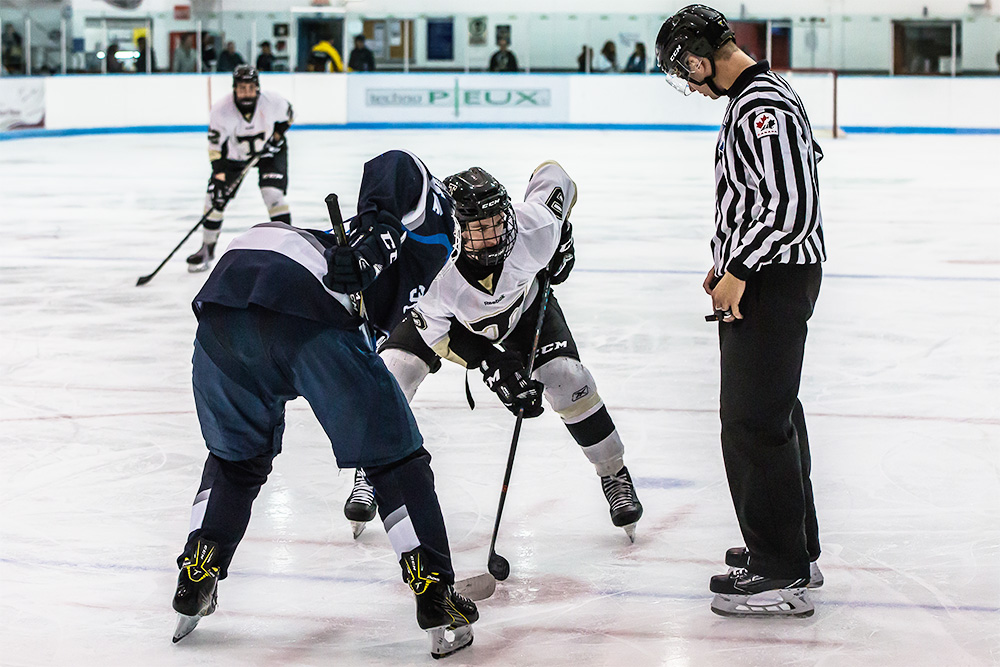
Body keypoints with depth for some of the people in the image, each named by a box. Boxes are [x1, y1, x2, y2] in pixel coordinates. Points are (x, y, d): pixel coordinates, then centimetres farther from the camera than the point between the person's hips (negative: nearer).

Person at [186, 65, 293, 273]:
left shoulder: (272, 102, -26)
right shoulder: (221, 110, -29)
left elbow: (286, 116, -1)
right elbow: (215, 147, -25)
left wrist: (277, 135, -14)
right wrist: (219, 177, -33)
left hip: (269, 150, -1)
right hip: (233, 154, 1)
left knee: (273, 194, -19)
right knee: (216, 198, -5)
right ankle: (207, 249, 13)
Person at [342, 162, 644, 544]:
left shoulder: (534, 228, -38)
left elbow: (552, 175, -16)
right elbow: (439, 333, -26)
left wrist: (562, 234, -8)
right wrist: (491, 365, -33)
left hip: (524, 302, 1)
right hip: (445, 313, -1)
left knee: (566, 376, -16)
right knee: (394, 369, -18)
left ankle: (614, 473, 6)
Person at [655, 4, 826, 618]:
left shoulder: (763, 109, -21)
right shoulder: (760, 95, 13)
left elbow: (794, 208, -26)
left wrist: (739, 272, -19)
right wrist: (729, 262, 21)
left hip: (773, 281, -11)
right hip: (764, 274, 11)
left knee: (755, 417, -8)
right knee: (774, 411, 17)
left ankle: (781, 576, -3)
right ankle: (797, 552, 27)